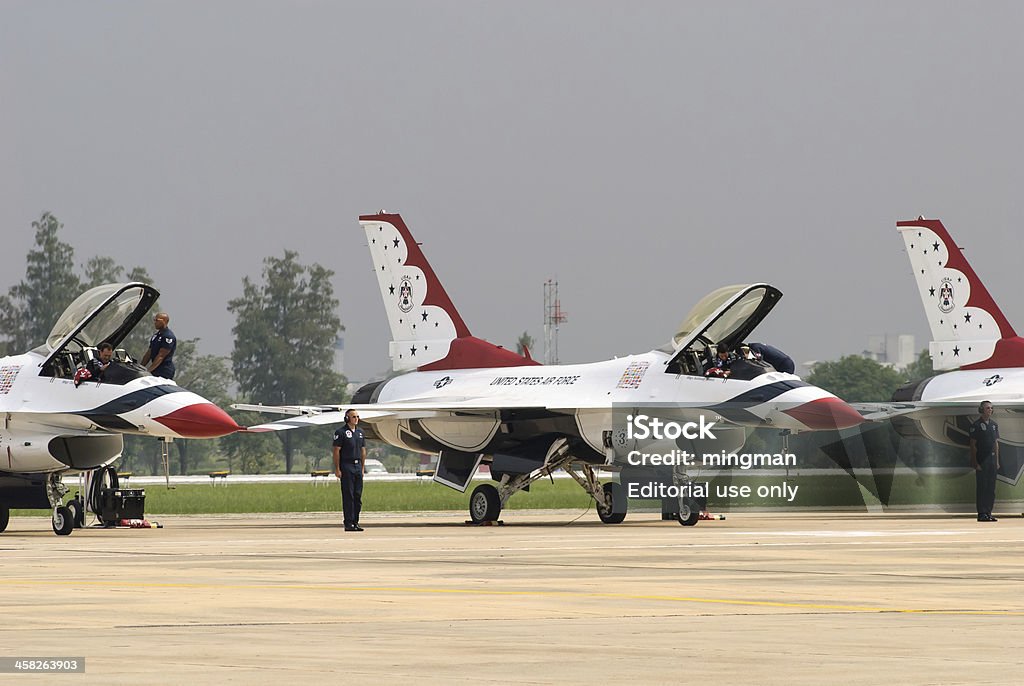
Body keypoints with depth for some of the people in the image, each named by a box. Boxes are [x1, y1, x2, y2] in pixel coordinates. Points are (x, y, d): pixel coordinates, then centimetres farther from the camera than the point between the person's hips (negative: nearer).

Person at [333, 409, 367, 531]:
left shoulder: (360, 432, 15)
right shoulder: (341, 432, -5)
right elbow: (336, 451, -8)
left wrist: (363, 467, 14)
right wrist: (337, 469, -12)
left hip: (358, 466, 6)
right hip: (346, 467, -6)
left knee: (358, 496, 5)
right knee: (348, 496, -6)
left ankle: (355, 522, 11)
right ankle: (348, 523, -5)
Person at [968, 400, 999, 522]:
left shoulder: (994, 425, 13)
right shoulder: (976, 425, -5)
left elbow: (996, 444, 16)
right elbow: (973, 445, -7)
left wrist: (997, 461, 11)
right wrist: (975, 462, -12)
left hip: (992, 458, 6)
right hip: (981, 460, -6)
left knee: (991, 487, 6)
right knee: (982, 487, -5)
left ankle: (988, 512, 11)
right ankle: (982, 513, -3)